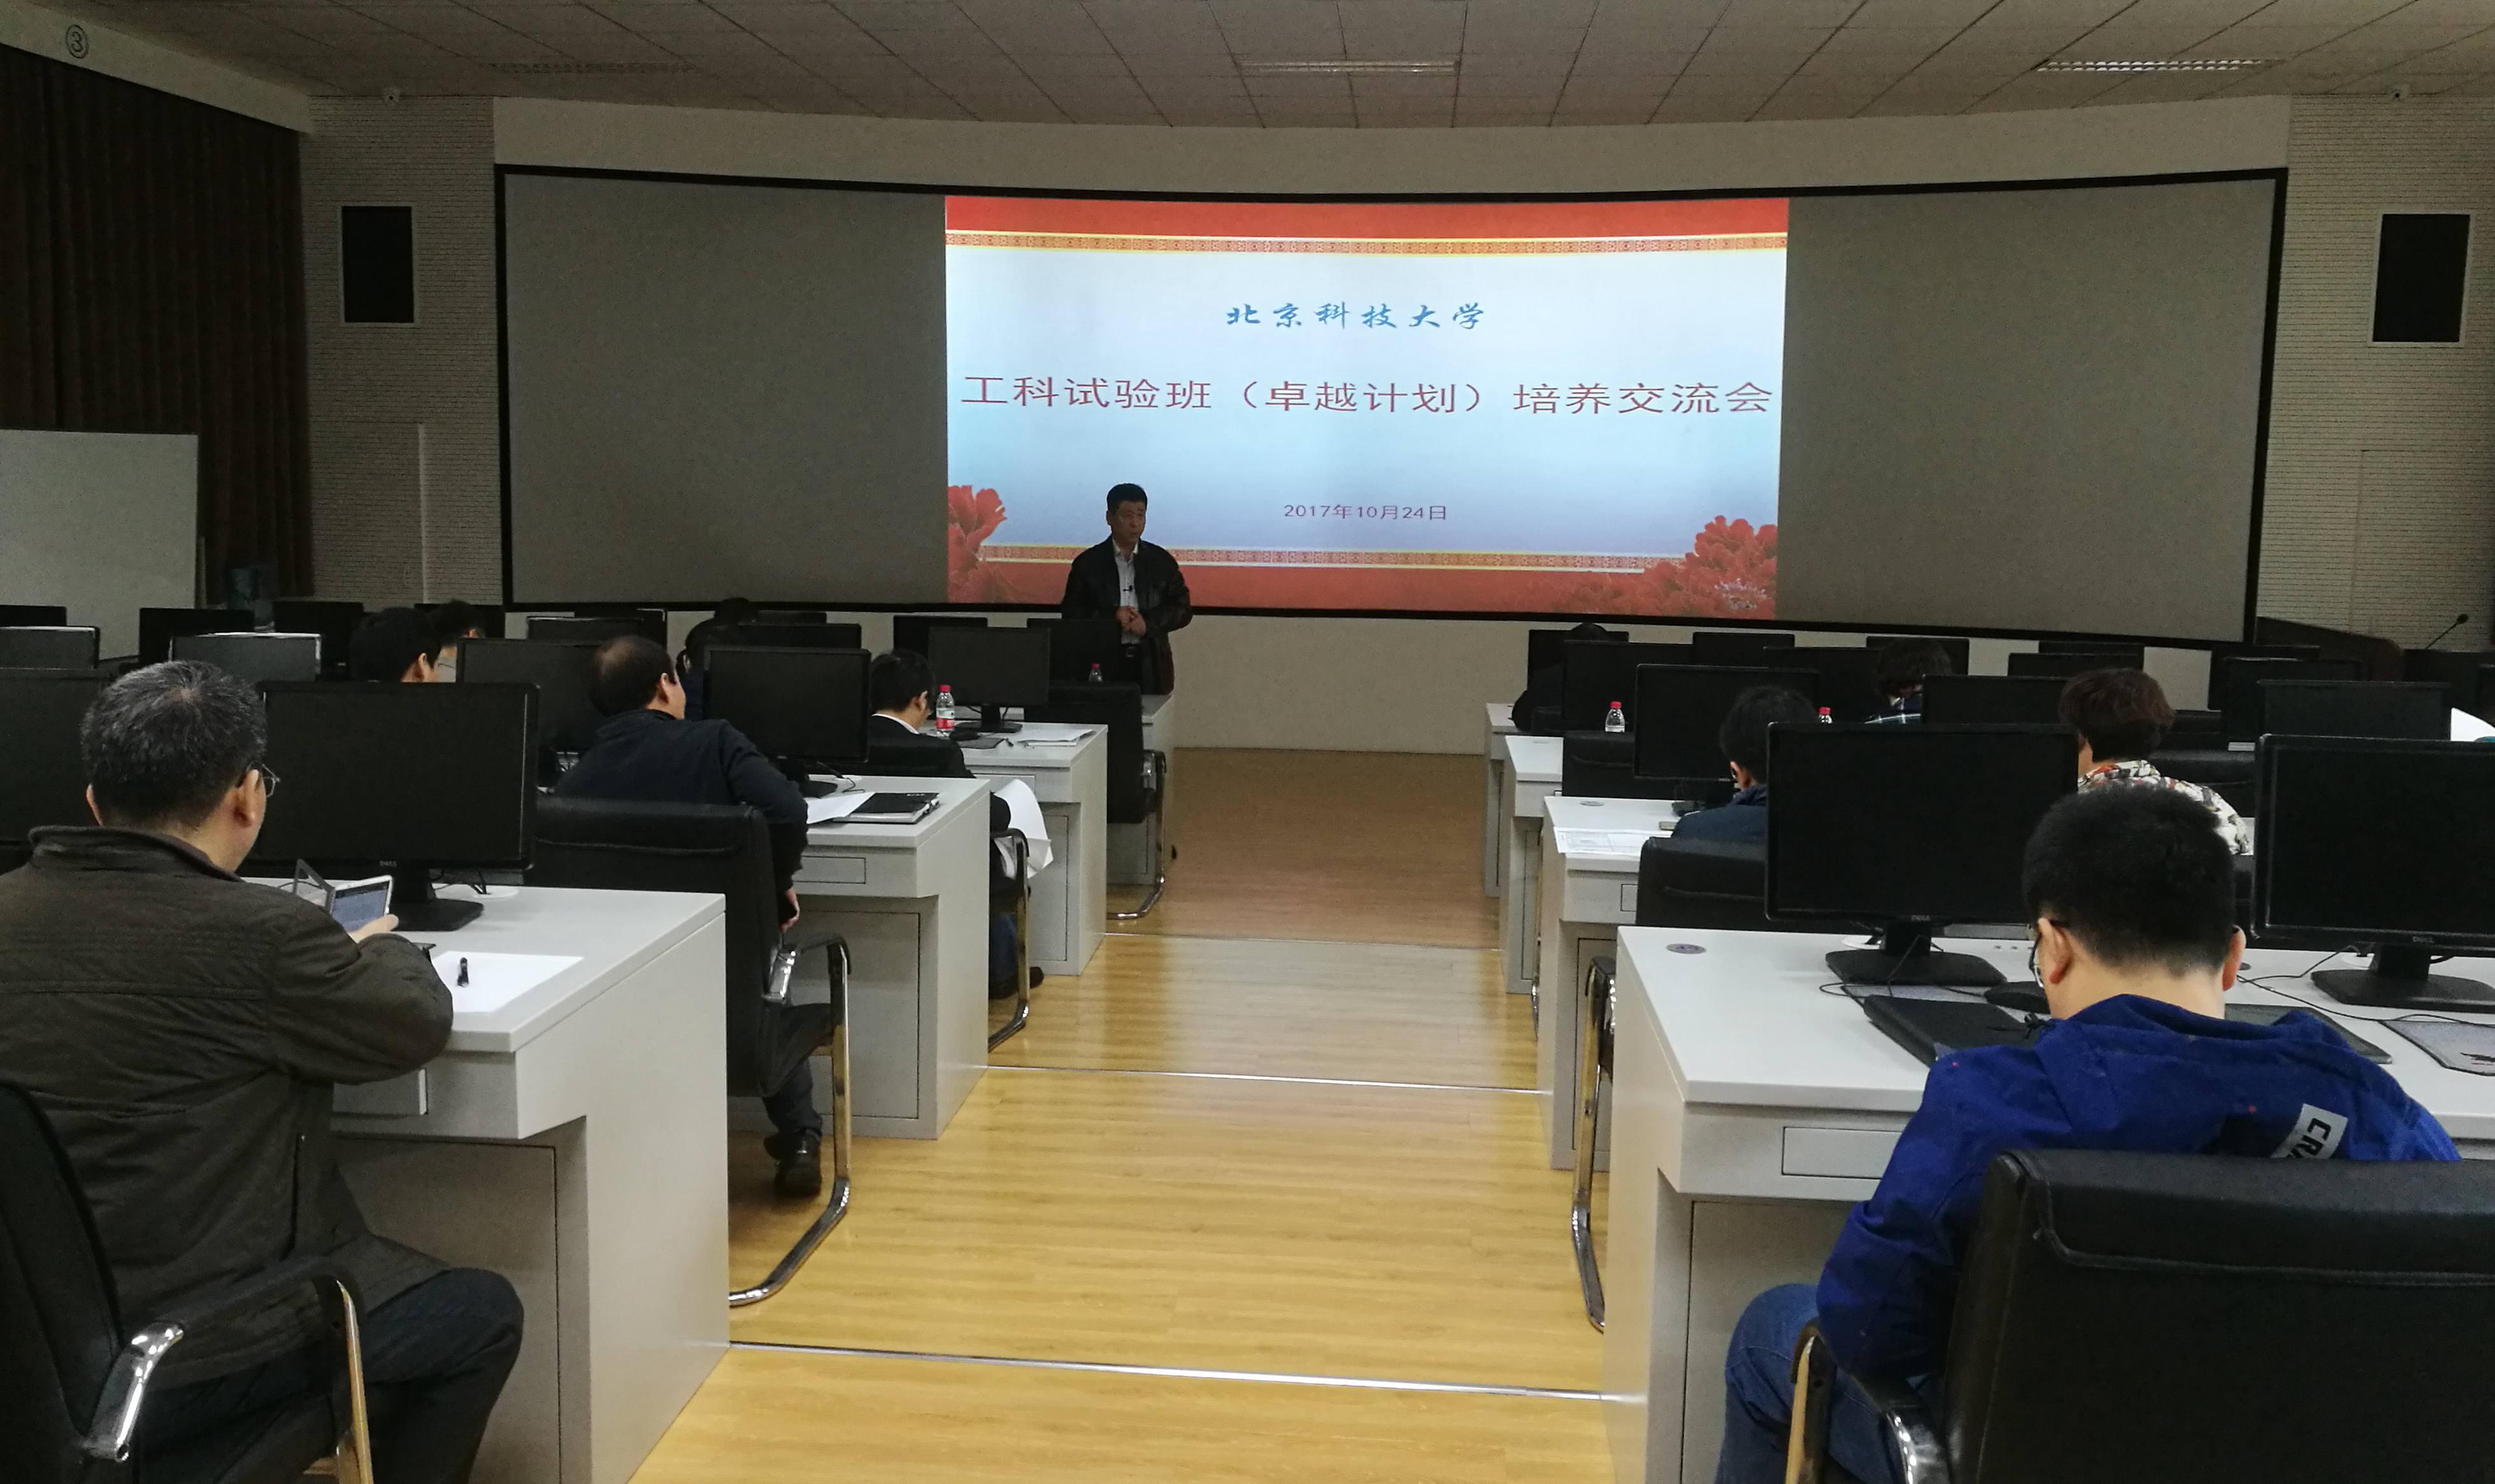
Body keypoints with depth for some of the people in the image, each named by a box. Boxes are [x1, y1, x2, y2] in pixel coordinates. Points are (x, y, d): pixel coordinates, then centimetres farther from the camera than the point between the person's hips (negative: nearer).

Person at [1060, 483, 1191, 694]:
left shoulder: (1162, 562, 10)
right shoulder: (1088, 563, 6)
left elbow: (1183, 610, 6)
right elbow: (1071, 613, 2)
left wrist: (1148, 623, -10)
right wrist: (1112, 616, -12)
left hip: (1150, 666, 1)